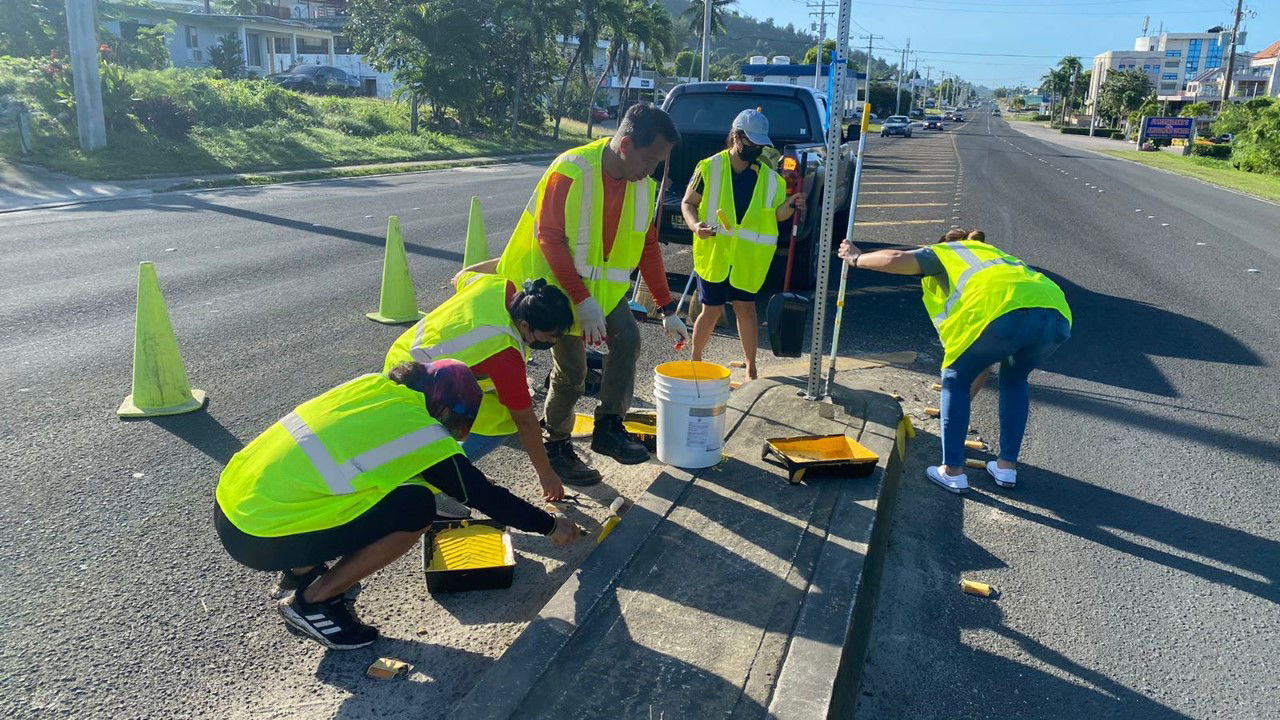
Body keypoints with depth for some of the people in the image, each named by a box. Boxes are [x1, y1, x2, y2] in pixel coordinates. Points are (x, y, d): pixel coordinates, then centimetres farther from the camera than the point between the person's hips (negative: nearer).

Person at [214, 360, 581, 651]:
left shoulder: (375, 384, 5)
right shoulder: (424, 437, -12)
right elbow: (486, 497, -1)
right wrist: (551, 526, 13)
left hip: (228, 498, 8)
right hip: (257, 539, -8)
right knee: (416, 509, -9)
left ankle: (302, 570, 22)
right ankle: (312, 603, 4)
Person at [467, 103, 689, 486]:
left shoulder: (643, 186, -2)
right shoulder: (571, 172, -23)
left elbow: (649, 247, 5)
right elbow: (549, 238, -23)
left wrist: (668, 310, 3)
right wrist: (582, 300, -27)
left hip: (606, 287, 6)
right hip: (562, 286, -5)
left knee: (627, 340, -19)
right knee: (571, 372, -2)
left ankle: (608, 428, -5)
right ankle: (557, 447, 19)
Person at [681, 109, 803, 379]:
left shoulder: (769, 176, 3)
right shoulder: (710, 168, -6)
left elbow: (775, 215, 8)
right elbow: (688, 203, 0)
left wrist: (789, 205, -15)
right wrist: (695, 225, -20)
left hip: (749, 257, 2)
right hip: (713, 253, -2)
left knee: (745, 308, 6)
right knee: (712, 310, 4)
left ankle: (751, 369, 19)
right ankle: (695, 361, 25)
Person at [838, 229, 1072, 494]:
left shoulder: (945, 252, 29)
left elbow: (897, 259, 6)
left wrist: (857, 258, 26)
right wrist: (967, 397, 50)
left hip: (1006, 314, -6)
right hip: (1058, 316, 6)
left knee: (955, 379, 18)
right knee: (1015, 380, 32)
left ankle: (953, 472, 18)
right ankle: (1006, 467, 32)